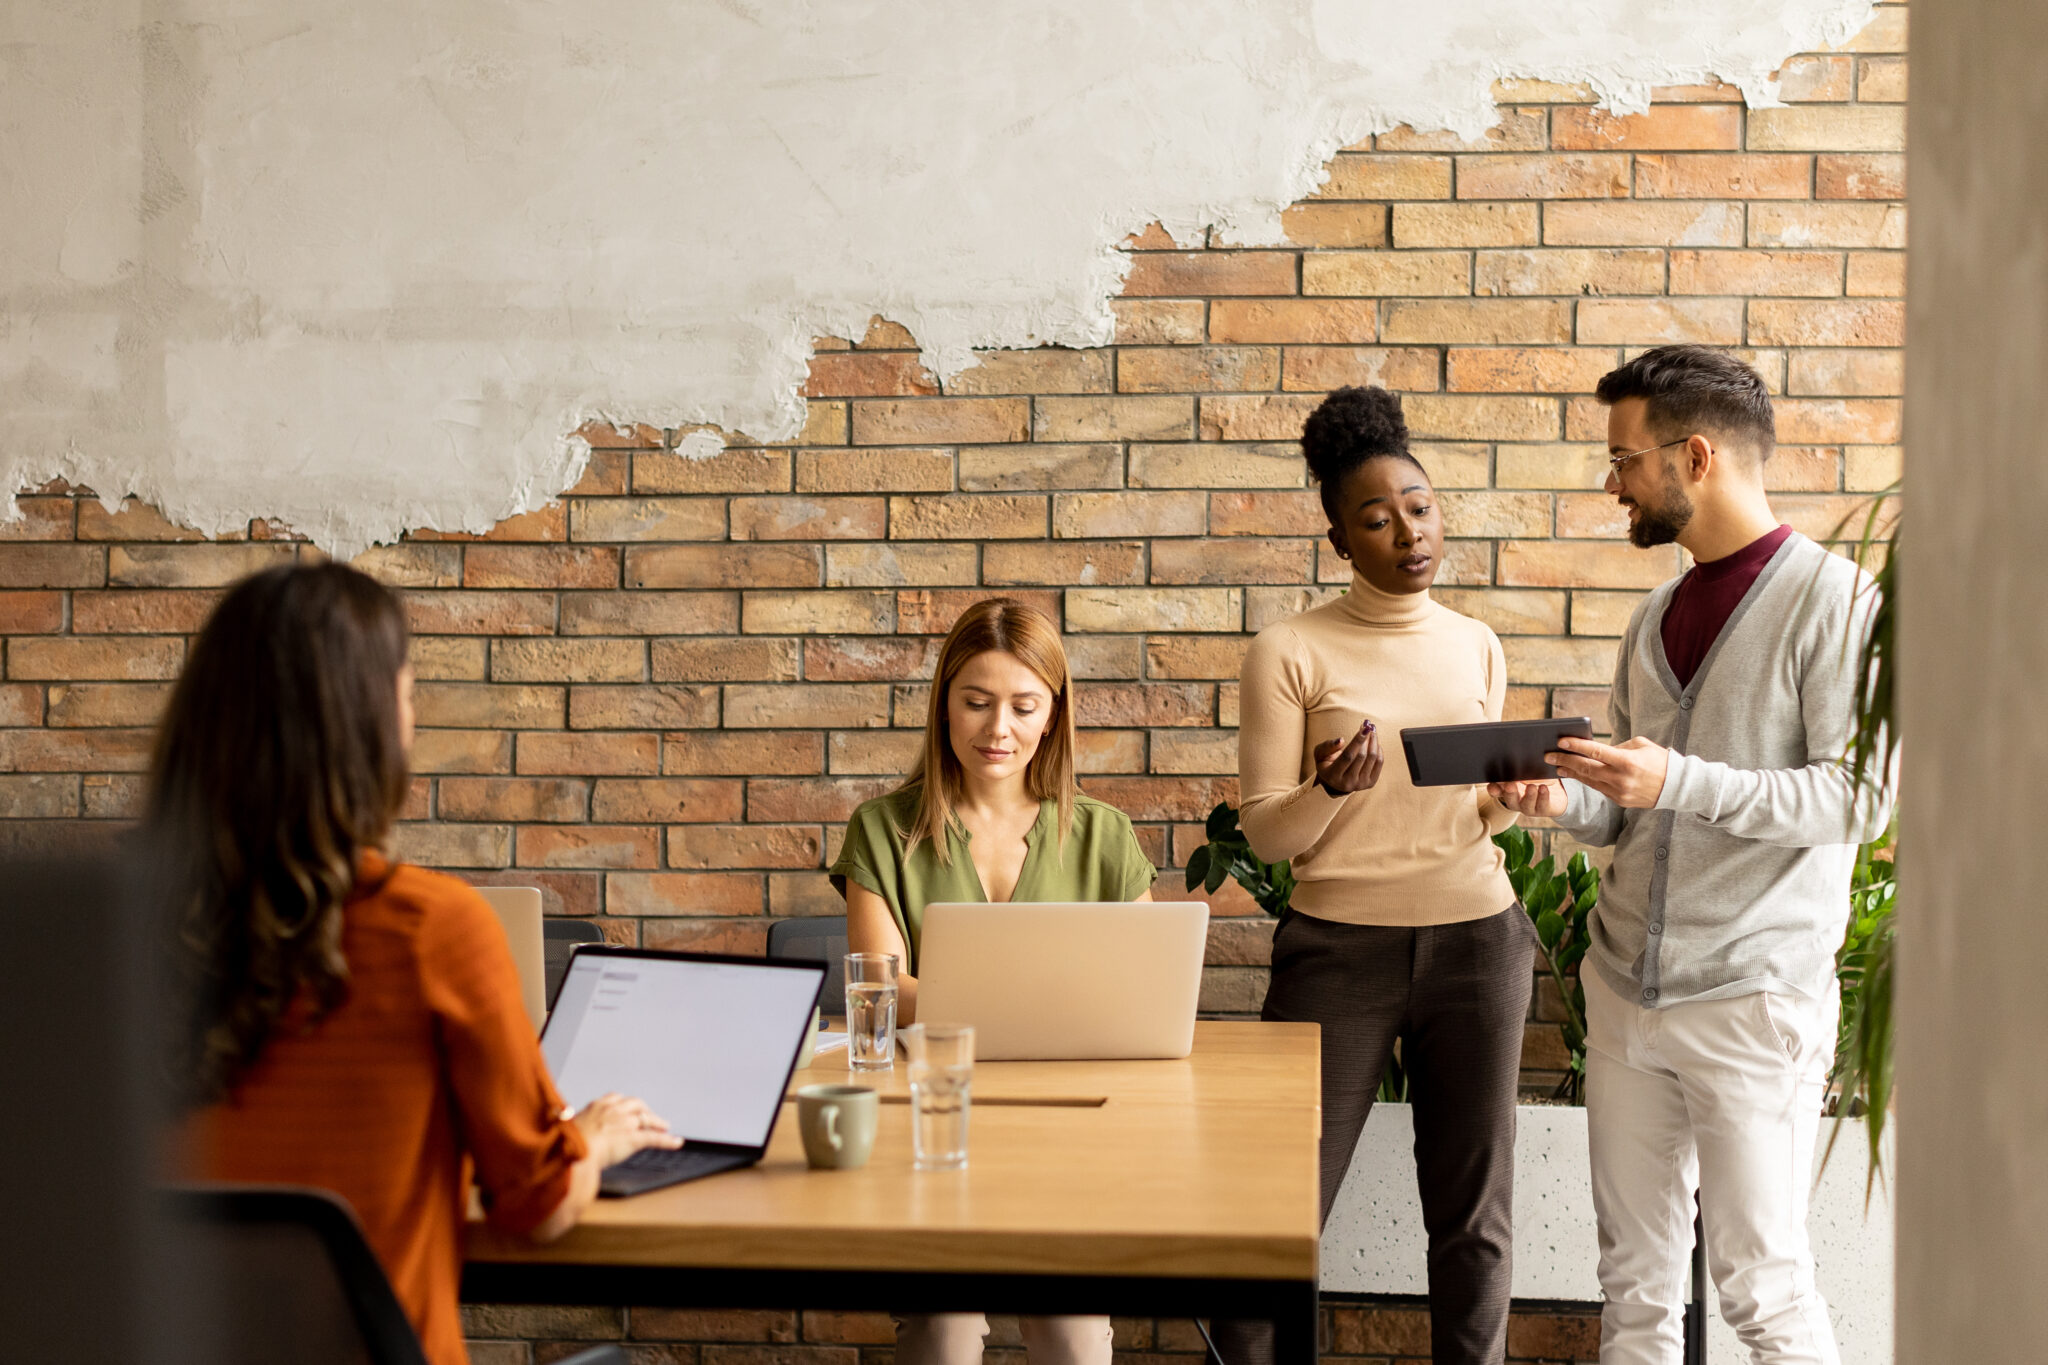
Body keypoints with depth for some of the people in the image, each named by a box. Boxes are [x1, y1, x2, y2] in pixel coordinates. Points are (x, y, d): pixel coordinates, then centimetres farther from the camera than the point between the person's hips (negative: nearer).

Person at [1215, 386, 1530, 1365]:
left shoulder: (1476, 648, 10)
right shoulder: (1290, 652, -3)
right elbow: (1266, 835, -4)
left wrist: (1507, 803, -4)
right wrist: (1335, 786, -23)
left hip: (1476, 941, 4)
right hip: (1341, 946, -3)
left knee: (1475, 1213, 6)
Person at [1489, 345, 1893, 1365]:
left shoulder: (1832, 600, -8)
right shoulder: (1656, 618, 15)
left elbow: (1862, 796, -15)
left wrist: (1679, 781, -22)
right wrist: (1568, 803, -1)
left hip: (1755, 995, -7)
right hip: (1627, 990, 7)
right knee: (1634, 1280, 11)